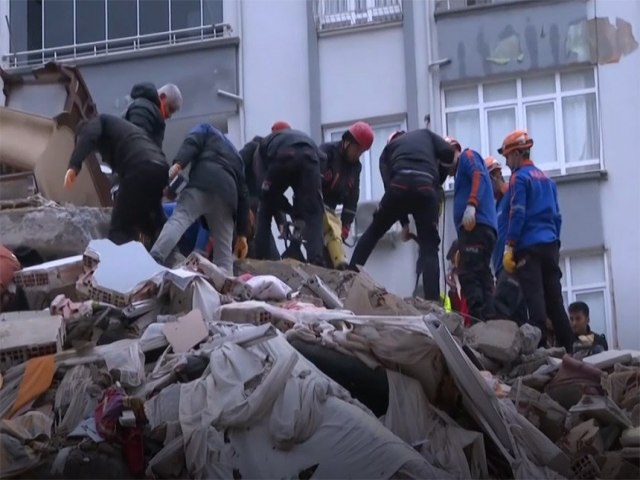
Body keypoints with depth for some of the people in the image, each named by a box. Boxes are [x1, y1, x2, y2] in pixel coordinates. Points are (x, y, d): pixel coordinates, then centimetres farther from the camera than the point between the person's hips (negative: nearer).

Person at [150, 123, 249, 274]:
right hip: (228, 190, 5)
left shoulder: (205, 129, 32)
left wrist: (178, 164, -12)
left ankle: (151, 263, -48)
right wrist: (242, 234, 32)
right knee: (224, 253, 9)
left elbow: (192, 142, 6)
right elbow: (243, 194, 33)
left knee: (178, 219, -25)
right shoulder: (235, 156, 42)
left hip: (204, 180, -5)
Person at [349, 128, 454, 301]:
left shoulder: (388, 148, 32)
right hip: (426, 188, 0)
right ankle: (432, 303, -7)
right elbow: (448, 154, 14)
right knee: (429, 249, 5)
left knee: (373, 232, 23)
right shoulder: (425, 134, 34)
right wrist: (438, 180, 30)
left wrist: (404, 222, 20)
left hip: (400, 186, 0)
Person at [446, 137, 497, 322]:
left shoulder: (467, 156, 10)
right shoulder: (463, 171, 33)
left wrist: (471, 205, -29)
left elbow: (479, 175, -12)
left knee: (469, 276, -17)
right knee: (481, 277, 4)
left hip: (476, 226, -10)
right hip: (480, 228, 10)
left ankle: (479, 322, -27)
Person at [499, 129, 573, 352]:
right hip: (550, 245, 7)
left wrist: (509, 247, -12)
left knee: (535, 300, -10)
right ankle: (567, 349, 3)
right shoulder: (546, 179, 19)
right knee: (555, 300, 6)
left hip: (529, 246, -7)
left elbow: (517, 214, -12)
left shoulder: (519, 177, -3)